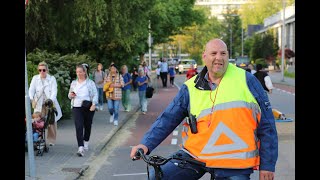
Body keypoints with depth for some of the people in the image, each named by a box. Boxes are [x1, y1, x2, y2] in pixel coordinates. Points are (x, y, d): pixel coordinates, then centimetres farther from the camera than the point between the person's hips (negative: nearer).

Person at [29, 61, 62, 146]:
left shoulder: (52, 78, 1)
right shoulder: (35, 78, 6)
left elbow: (54, 91, -10)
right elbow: (31, 89, -4)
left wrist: (51, 100, -28)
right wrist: (30, 98, -24)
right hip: (39, 104, 1)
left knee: (52, 123, 4)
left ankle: (51, 140, 17)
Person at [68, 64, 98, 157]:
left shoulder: (90, 82, 2)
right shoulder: (73, 83, 12)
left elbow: (95, 95, -1)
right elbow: (69, 95, 21)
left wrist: (94, 104, -17)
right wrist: (70, 95, -4)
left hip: (88, 108, -1)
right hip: (76, 108, 1)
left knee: (87, 126, 12)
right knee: (78, 127, -13)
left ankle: (86, 143, 36)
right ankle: (80, 148, -19)